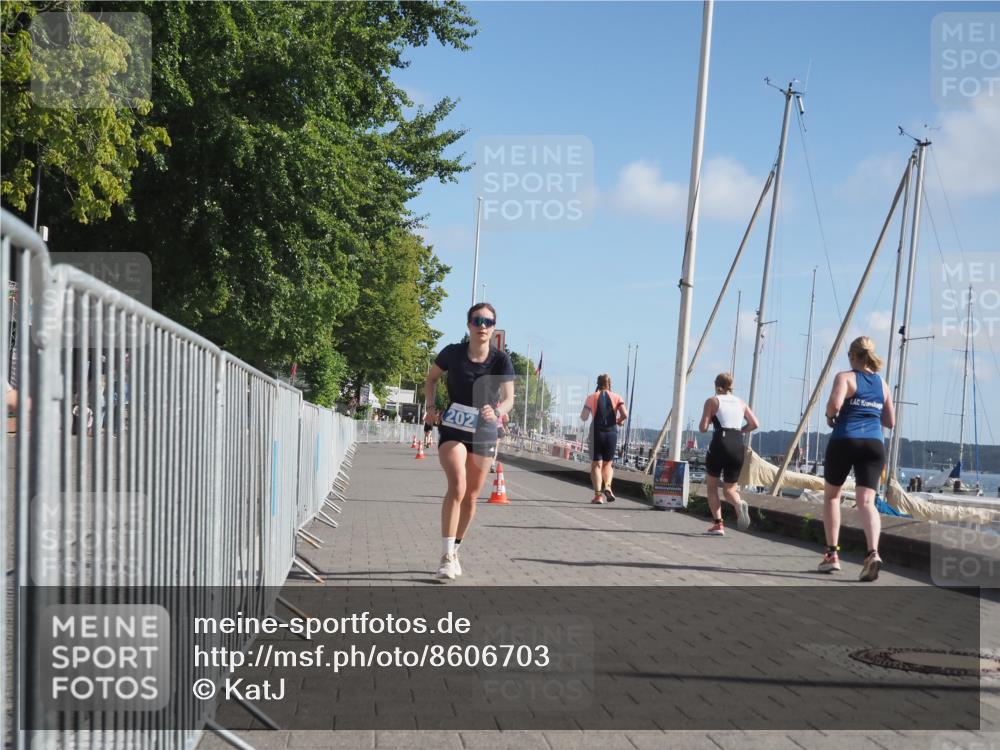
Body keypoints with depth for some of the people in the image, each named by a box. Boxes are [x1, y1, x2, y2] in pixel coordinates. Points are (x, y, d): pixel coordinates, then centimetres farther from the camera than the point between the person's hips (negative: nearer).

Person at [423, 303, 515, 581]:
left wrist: (497, 412, -33)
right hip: (453, 429, -2)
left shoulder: (501, 360, -9)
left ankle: (455, 551, 28)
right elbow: (431, 377, 8)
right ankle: (446, 556, -19)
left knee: (471, 496, 10)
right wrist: (431, 406, -4)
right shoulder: (452, 353, -10)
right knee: (457, 486, -22)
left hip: (484, 433, 2)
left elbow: (509, 398, -11)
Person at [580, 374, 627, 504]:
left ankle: (598, 495, -8)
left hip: (596, 433, -1)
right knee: (608, 463, 16)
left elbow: (584, 417, -4)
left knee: (596, 465, 2)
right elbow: (625, 414, -11)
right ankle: (607, 486, -9)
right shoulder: (616, 397, 4)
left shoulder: (592, 397, 2)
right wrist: (619, 420, 9)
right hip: (611, 433, 1)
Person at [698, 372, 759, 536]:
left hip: (720, 444, -3)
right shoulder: (740, 403, 18)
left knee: (712, 486, 14)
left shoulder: (712, 401, 6)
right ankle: (739, 503, -22)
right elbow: (755, 424, 8)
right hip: (738, 447, 3)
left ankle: (718, 524, 3)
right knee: (729, 489, 12)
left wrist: (706, 424, 20)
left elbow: (703, 428, -2)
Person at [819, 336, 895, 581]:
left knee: (831, 495, 17)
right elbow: (890, 422, 19)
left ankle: (832, 554, 15)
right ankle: (873, 552, -30)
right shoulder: (882, 383, 16)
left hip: (845, 440, -3)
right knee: (866, 501, -6)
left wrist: (830, 417, 1)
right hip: (874, 444, 3)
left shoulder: (845, 377, 0)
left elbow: (835, 403, -19)